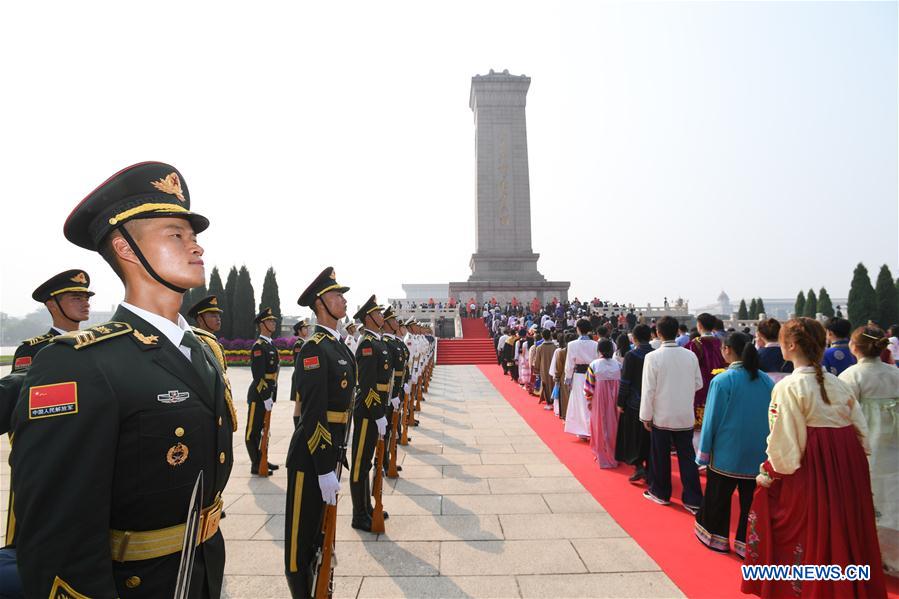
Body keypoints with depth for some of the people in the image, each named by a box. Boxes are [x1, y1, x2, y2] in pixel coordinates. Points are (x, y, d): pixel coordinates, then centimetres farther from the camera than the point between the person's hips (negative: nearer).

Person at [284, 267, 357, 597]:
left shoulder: (340, 347, 10)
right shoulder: (314, 348, -19)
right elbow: (313, 414, -24)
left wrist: (336, 456, 17)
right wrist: (324, 470, -23)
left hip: (331, 450, 9)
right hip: (310, 457, -9)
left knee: (322, 529, 23)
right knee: (303, 535, 8)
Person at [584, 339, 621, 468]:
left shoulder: (594, 365, -10)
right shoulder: (618, 364, -3)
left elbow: (589, 385, -7)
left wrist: (589, 400, 5)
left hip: (599, 399, -2)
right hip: (615, 399, 3)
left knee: (601, 427, 8)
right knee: (614, 426, 14)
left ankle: (603, 456, 15)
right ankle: (615, 454, 25)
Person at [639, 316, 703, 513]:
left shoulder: (652, 357, -16)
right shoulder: (690, 355, -5)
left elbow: (648, 390, -13)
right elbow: (698, 383, 6)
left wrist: (646, 416, -4)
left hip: (662, 416, -3)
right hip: (686, 416, 3)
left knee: (661, 457, 12)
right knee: (687, 457, 10)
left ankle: (661, 493, 27)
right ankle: (693, 500, 13)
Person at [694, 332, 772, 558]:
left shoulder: (722, 381, -16)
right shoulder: (767, 381, -3)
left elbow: (711, 419, -10)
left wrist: (703, 454, -1)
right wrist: (764, 445, 15)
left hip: (727, 452, -3)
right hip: (758, 455, 3)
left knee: (718, 498, 15)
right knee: (752, 500, 14)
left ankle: (717, 538, 28)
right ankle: (747, 544, 20)